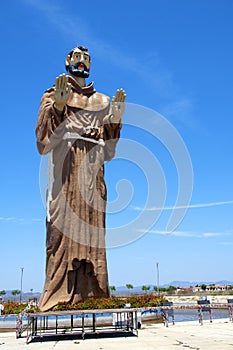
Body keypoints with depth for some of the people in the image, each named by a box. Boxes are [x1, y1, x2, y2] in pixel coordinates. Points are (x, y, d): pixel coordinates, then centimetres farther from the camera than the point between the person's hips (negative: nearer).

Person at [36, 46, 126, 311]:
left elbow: (107, 143, 17)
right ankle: (59, 294, -9)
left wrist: (116, 114, 3)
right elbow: (45, 135, 0)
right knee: (63, 224, -12)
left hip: (91, 167, 3)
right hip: (65, 164, -3)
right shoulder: (54, 94, 15)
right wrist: (57, 105, -15)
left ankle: (90, 292, -1)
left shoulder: (101, 101, 23)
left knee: (91, 225, -4)